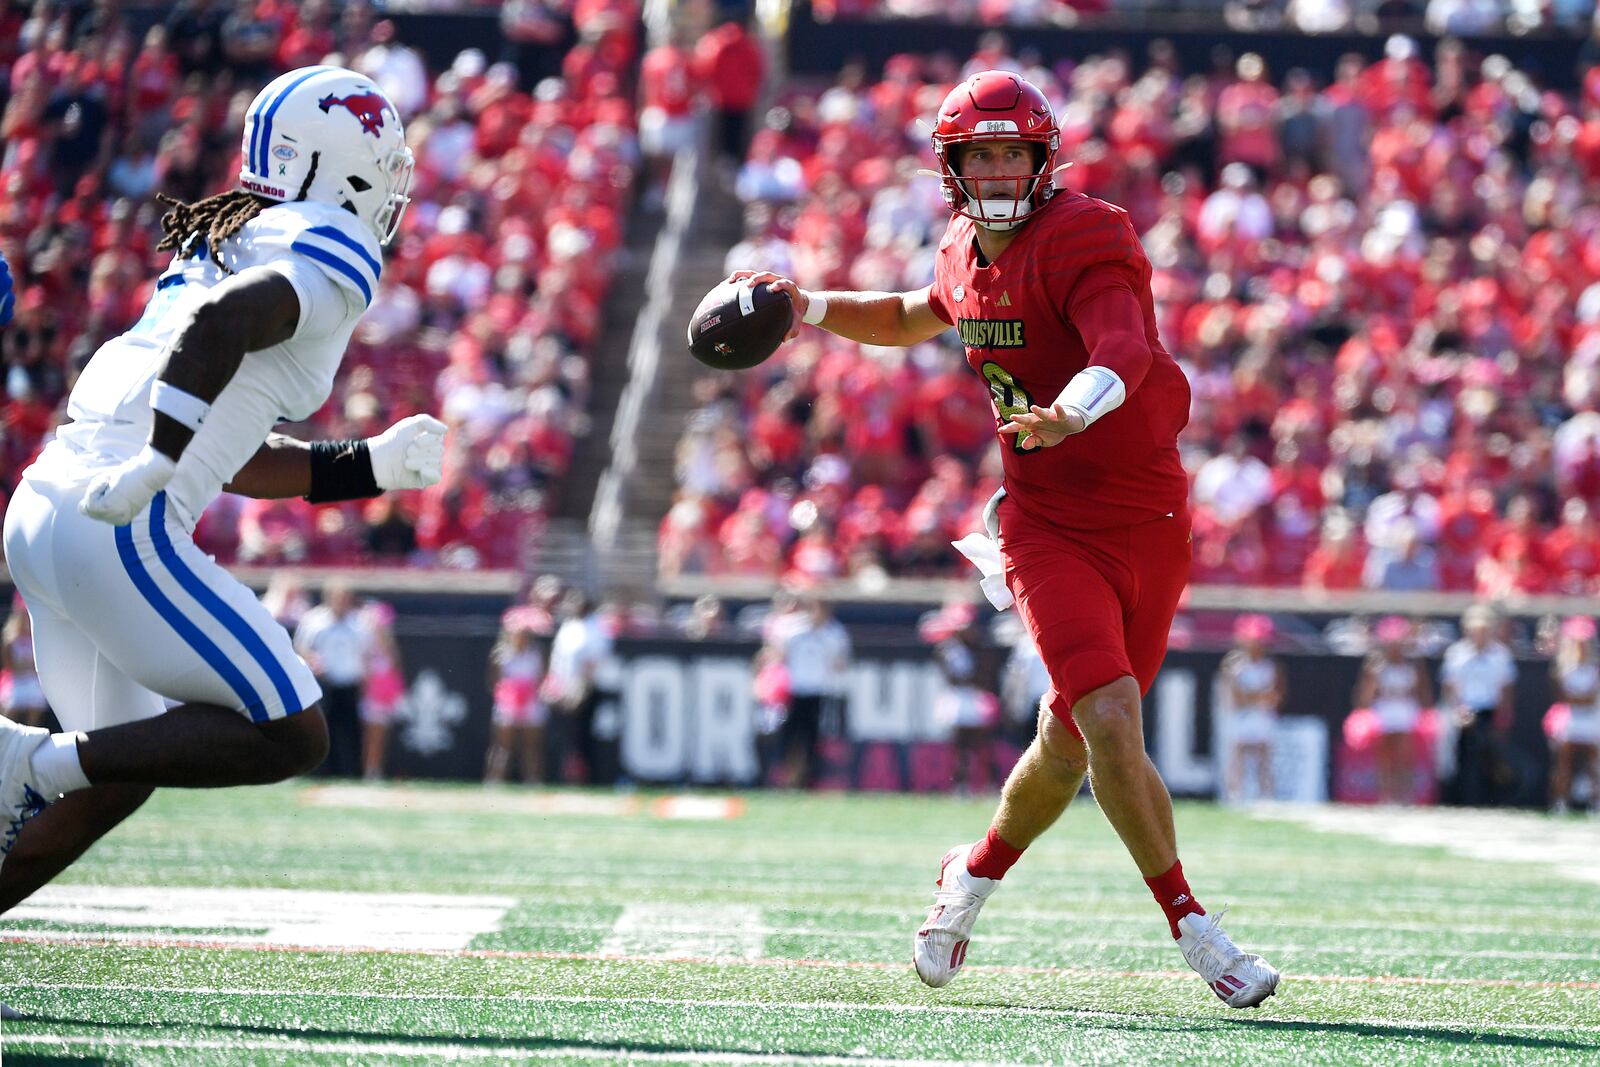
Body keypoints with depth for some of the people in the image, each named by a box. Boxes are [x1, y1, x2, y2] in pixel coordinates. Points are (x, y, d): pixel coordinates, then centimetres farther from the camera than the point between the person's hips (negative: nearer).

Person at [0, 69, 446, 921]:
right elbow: (219, 323, -25)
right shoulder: (332, 257, -3)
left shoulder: (228, 241, 25)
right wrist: (157, 464, -25)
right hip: (118, 532, -9)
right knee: (290, 737, -3)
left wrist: (370, 467, 27)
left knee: (115, 777, 20)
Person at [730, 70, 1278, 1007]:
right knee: (1111, 722, -17)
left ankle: (978, 872, 36)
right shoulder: (967, 255, 4)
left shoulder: (1084, 241, -16)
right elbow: (918, 318, 30)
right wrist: (808, 309, 18)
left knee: (1072, 744, 8)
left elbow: (1123, 352, -36)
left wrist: (1070, 415, -56)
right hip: (1049, 525, 2)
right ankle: (1190, 924, -6)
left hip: (1149, 523, -2)